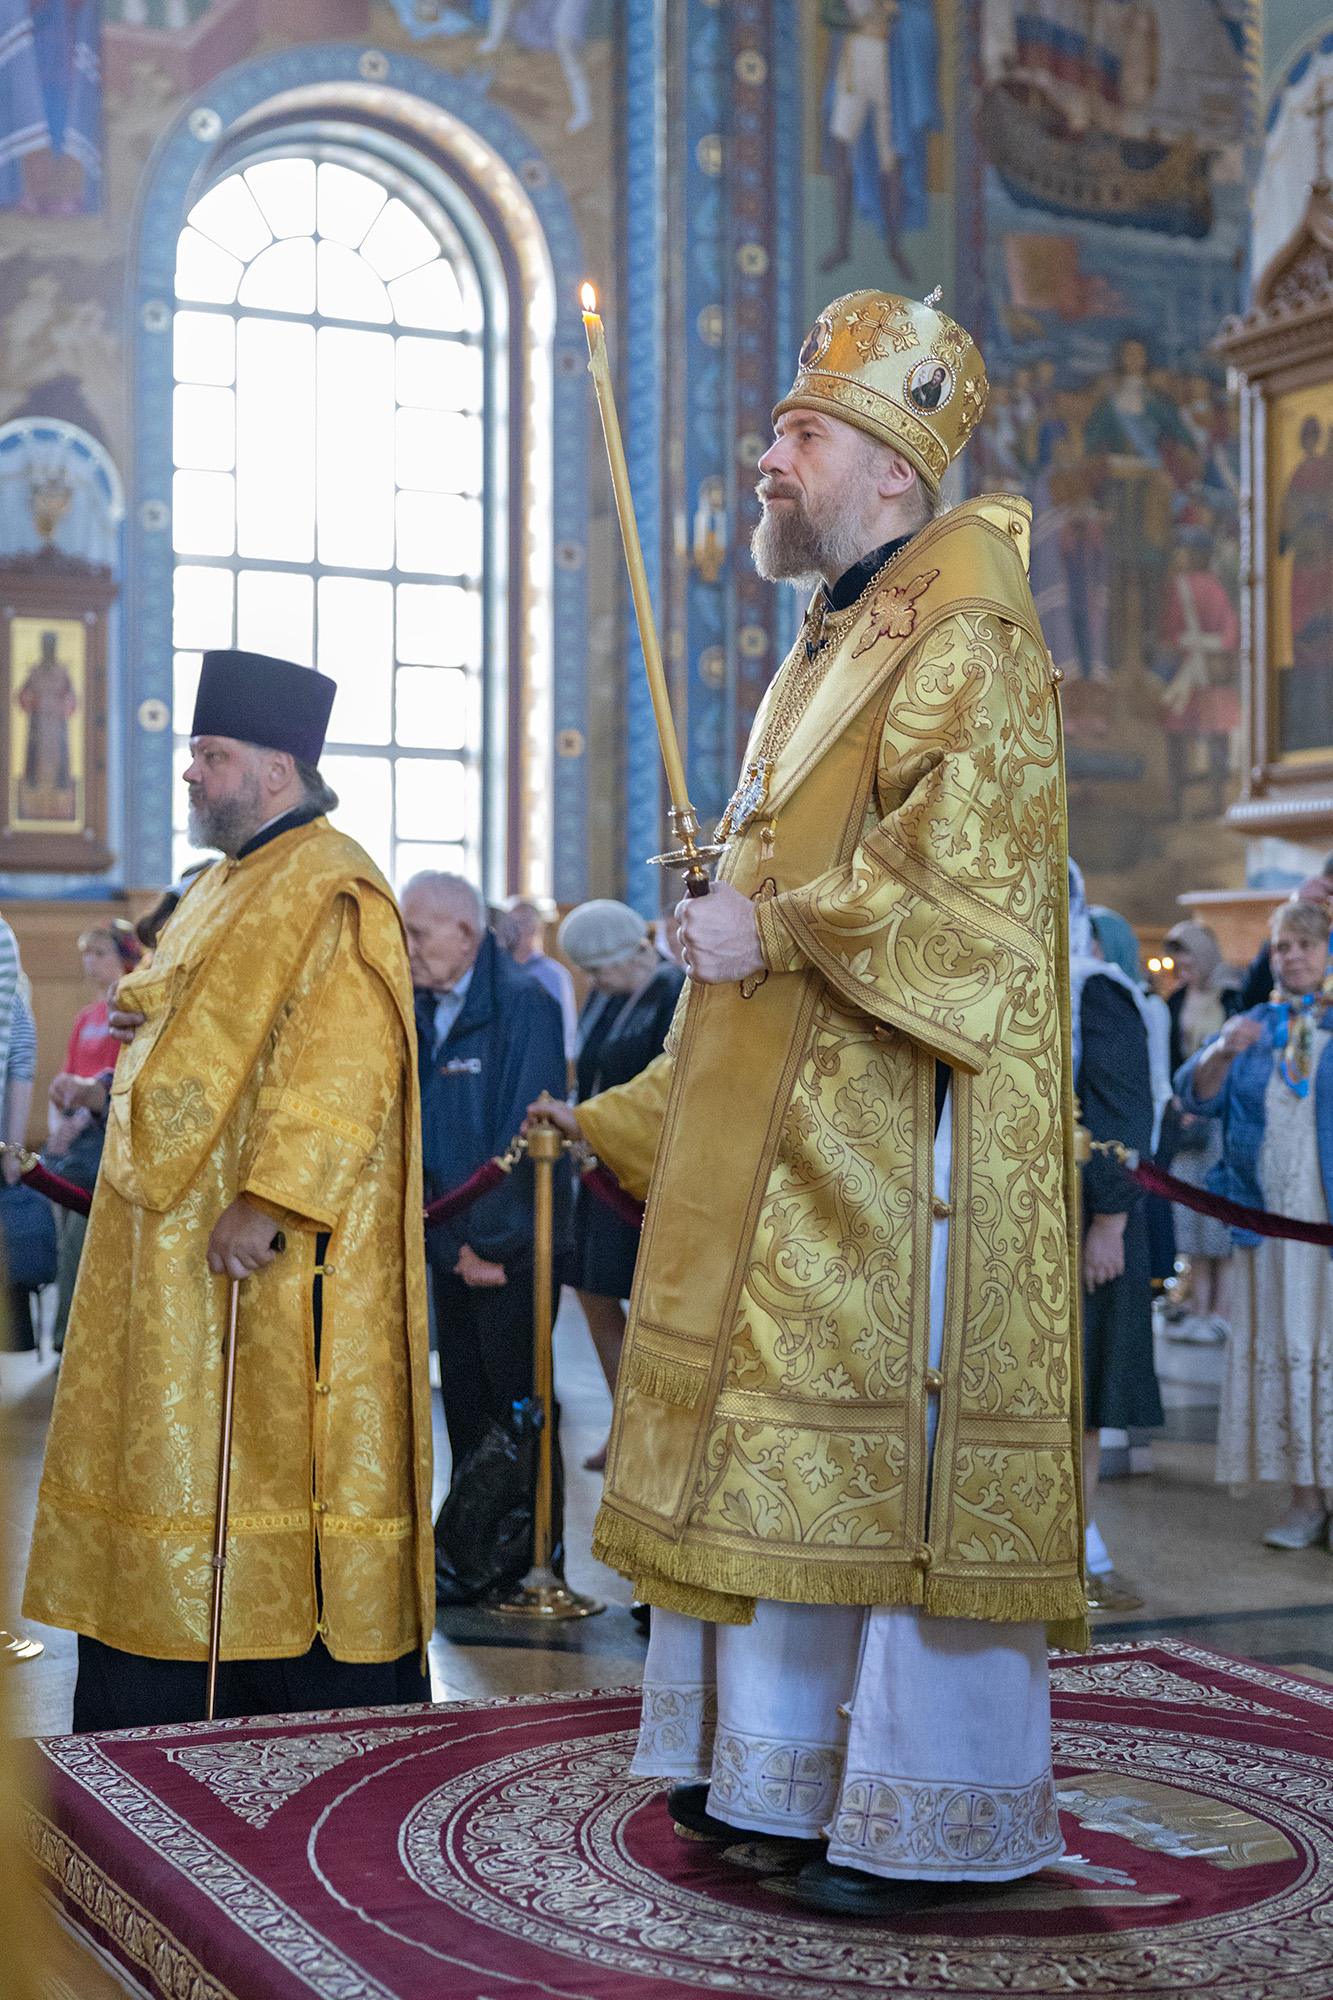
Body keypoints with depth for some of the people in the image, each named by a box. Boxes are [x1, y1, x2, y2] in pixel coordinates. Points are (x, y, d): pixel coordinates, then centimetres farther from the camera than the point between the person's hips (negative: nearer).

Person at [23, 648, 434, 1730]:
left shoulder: (328, 891, -13)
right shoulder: (232, 886, 18)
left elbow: (340, 1064, -23)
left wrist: (267, 1197, -28)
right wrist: (122, 1086, 13)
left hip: (267, 1254, -10)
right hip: (183, 1257, 10)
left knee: (280, 1453, -5)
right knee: (184, 1466, 12)